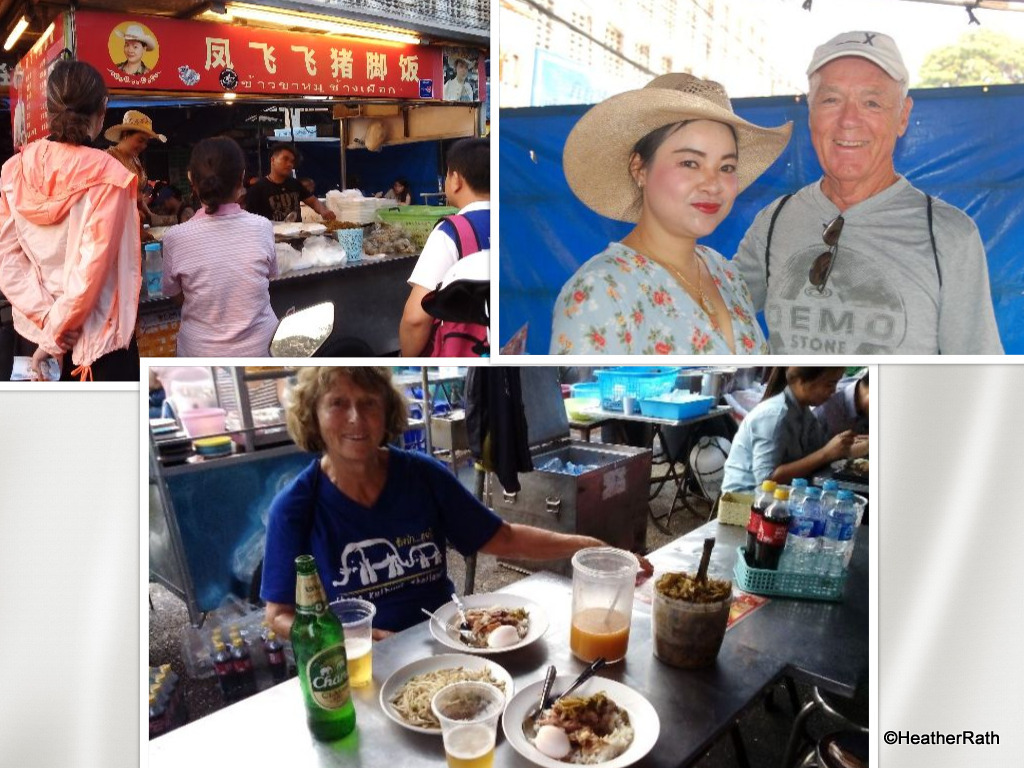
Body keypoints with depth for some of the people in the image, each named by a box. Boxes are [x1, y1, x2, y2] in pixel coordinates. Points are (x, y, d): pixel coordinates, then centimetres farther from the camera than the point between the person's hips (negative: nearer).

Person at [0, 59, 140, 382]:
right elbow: (94, 266, -20)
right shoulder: (107, 174, -15)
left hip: (36, 330, 5)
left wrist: (47, 319, -7)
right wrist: (58, 329, -12)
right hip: (97, 331, -5)